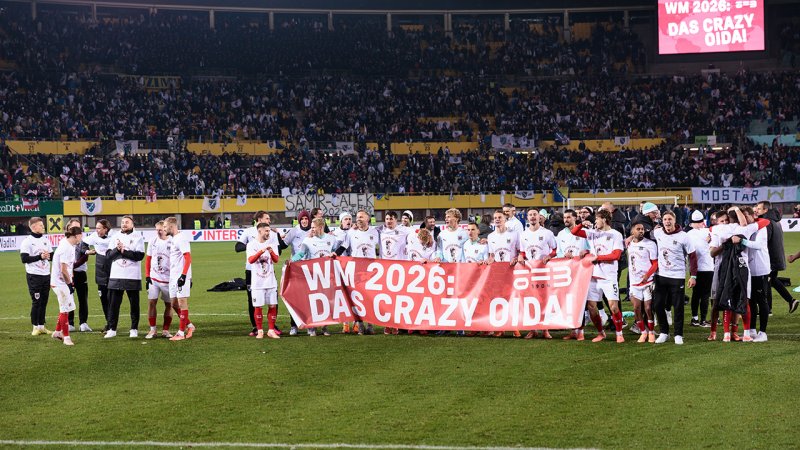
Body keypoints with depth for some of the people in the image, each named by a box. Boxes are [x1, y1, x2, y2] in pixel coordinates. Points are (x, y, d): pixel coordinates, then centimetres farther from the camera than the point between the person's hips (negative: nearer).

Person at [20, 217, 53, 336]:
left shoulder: (45, 239, 11)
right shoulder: (27, 241, -8)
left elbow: (51, 255, 16)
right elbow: (24, 259, -14)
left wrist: (48, 256, -7)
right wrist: (40, 256, -18)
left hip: (46, 275, 6)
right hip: (34, 276, -6)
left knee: (44, 301, 8)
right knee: (36, 302, -4)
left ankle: (41, 326, 16)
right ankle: (35, 327, 4)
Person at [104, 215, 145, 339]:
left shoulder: (138, 237, 1)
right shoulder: (115, 237, 12)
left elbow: (140, 255, -12)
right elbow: (109, 255, 3)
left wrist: (124, 251, -14)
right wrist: (117, 249, -15)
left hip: (133, 277, -3)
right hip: (116, 276, 3)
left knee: (134, 304, 4)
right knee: (113, 303, 2)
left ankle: (134, 329, 13)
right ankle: (112, 329, 8)